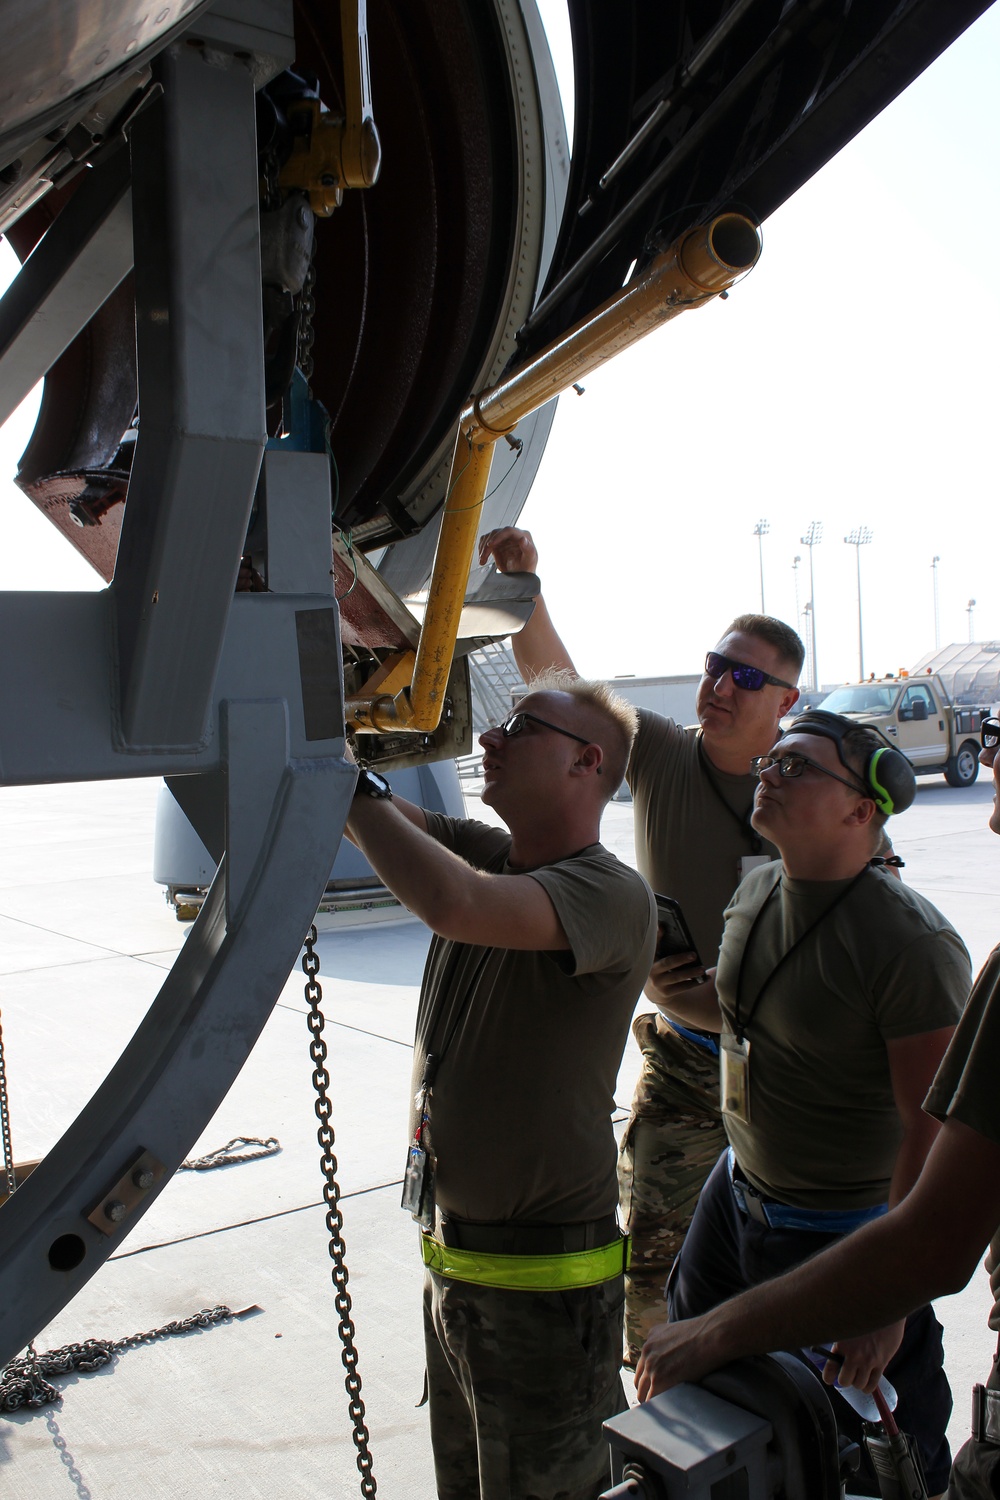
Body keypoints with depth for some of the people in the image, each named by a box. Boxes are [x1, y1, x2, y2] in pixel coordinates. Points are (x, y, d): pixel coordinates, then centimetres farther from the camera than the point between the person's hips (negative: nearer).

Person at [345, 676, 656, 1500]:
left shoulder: (611, 895, -23)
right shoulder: (486, 855, 2)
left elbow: (452, 903, -40)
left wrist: (350, 784, -29)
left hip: (544, 1281, -8)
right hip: (453, 1257, 8)